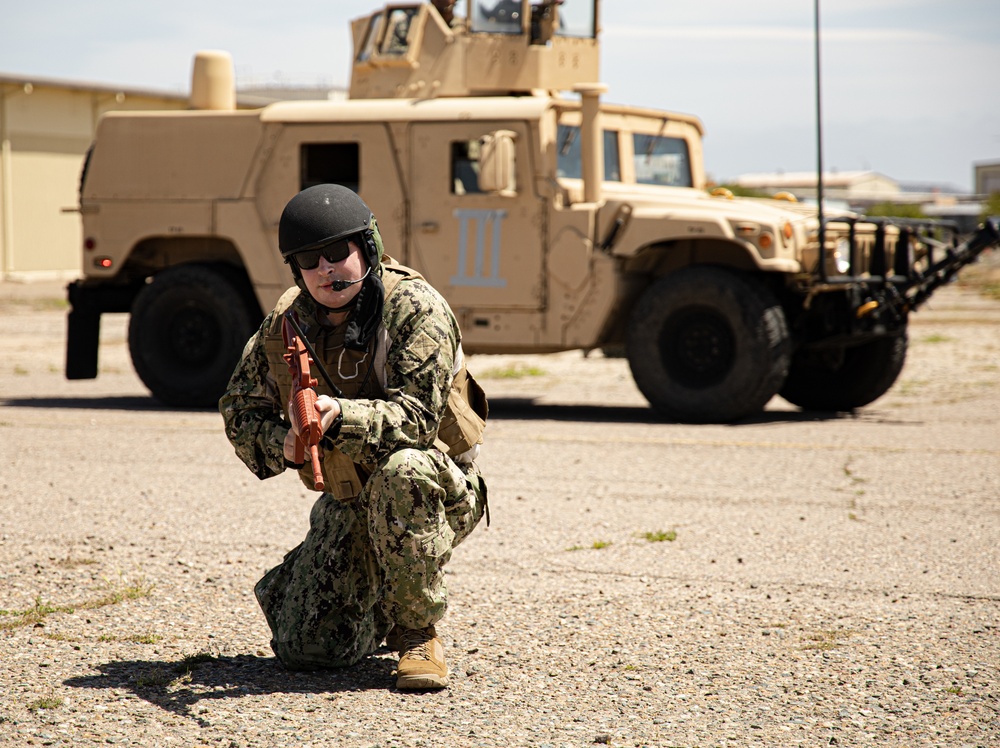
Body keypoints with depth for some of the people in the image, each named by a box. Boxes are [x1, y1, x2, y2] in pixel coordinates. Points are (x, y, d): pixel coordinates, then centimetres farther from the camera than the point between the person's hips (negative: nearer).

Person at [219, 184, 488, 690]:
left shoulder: (414, 308, -18)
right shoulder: (286, 323, -2)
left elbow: (416, 417, -28)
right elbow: (239, 408, 8)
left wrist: (341, 417, -46)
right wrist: (280, 443, -15)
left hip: (438, 494, -4)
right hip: (347, 501, 5)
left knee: (402, 471, -41)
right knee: (305, 649, -8)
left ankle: (418, 634, -20)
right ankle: (381, 609, 28)